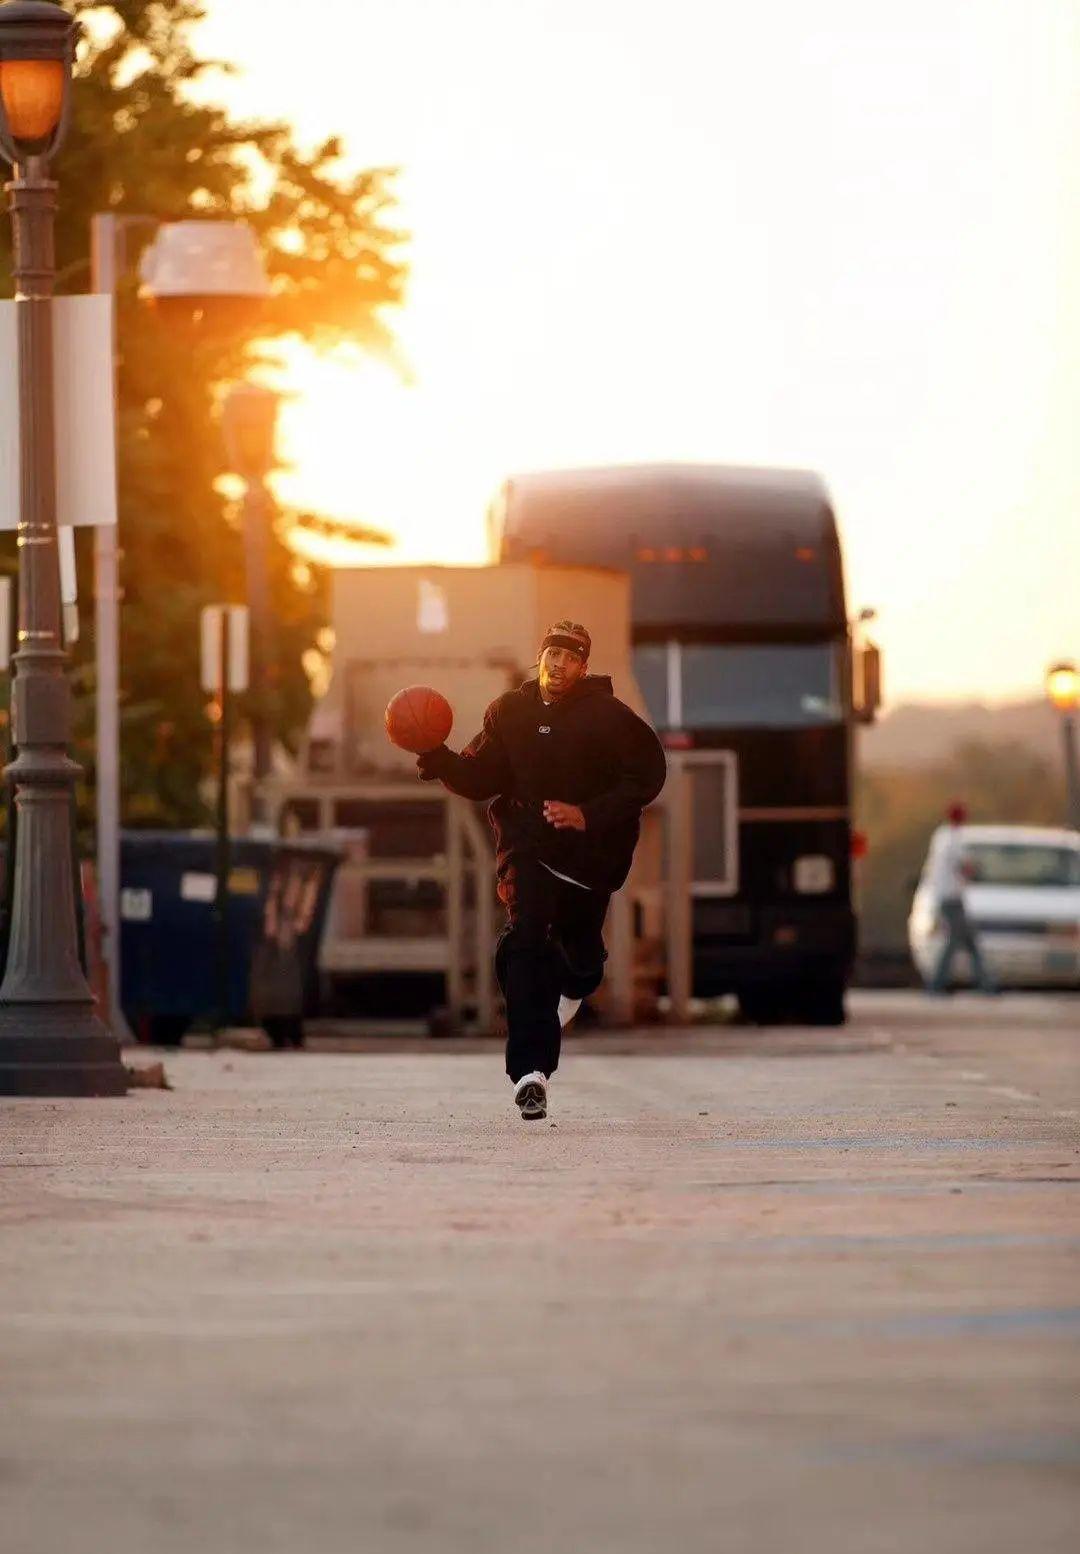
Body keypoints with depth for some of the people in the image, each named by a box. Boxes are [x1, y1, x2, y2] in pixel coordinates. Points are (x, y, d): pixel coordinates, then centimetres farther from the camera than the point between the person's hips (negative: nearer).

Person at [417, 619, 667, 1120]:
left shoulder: (609, 717, -7)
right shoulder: (511, 712, 2)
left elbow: (646, 775, -8)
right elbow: (481, 778, 4)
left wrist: (590, 815, -20)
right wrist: (438, 759, -15)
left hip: (589, 850, 0)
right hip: (528, 847, 0)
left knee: (579, 947, 11)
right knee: (525, 941, -18)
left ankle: (572, 987, 56)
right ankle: (531, 1070, -25)